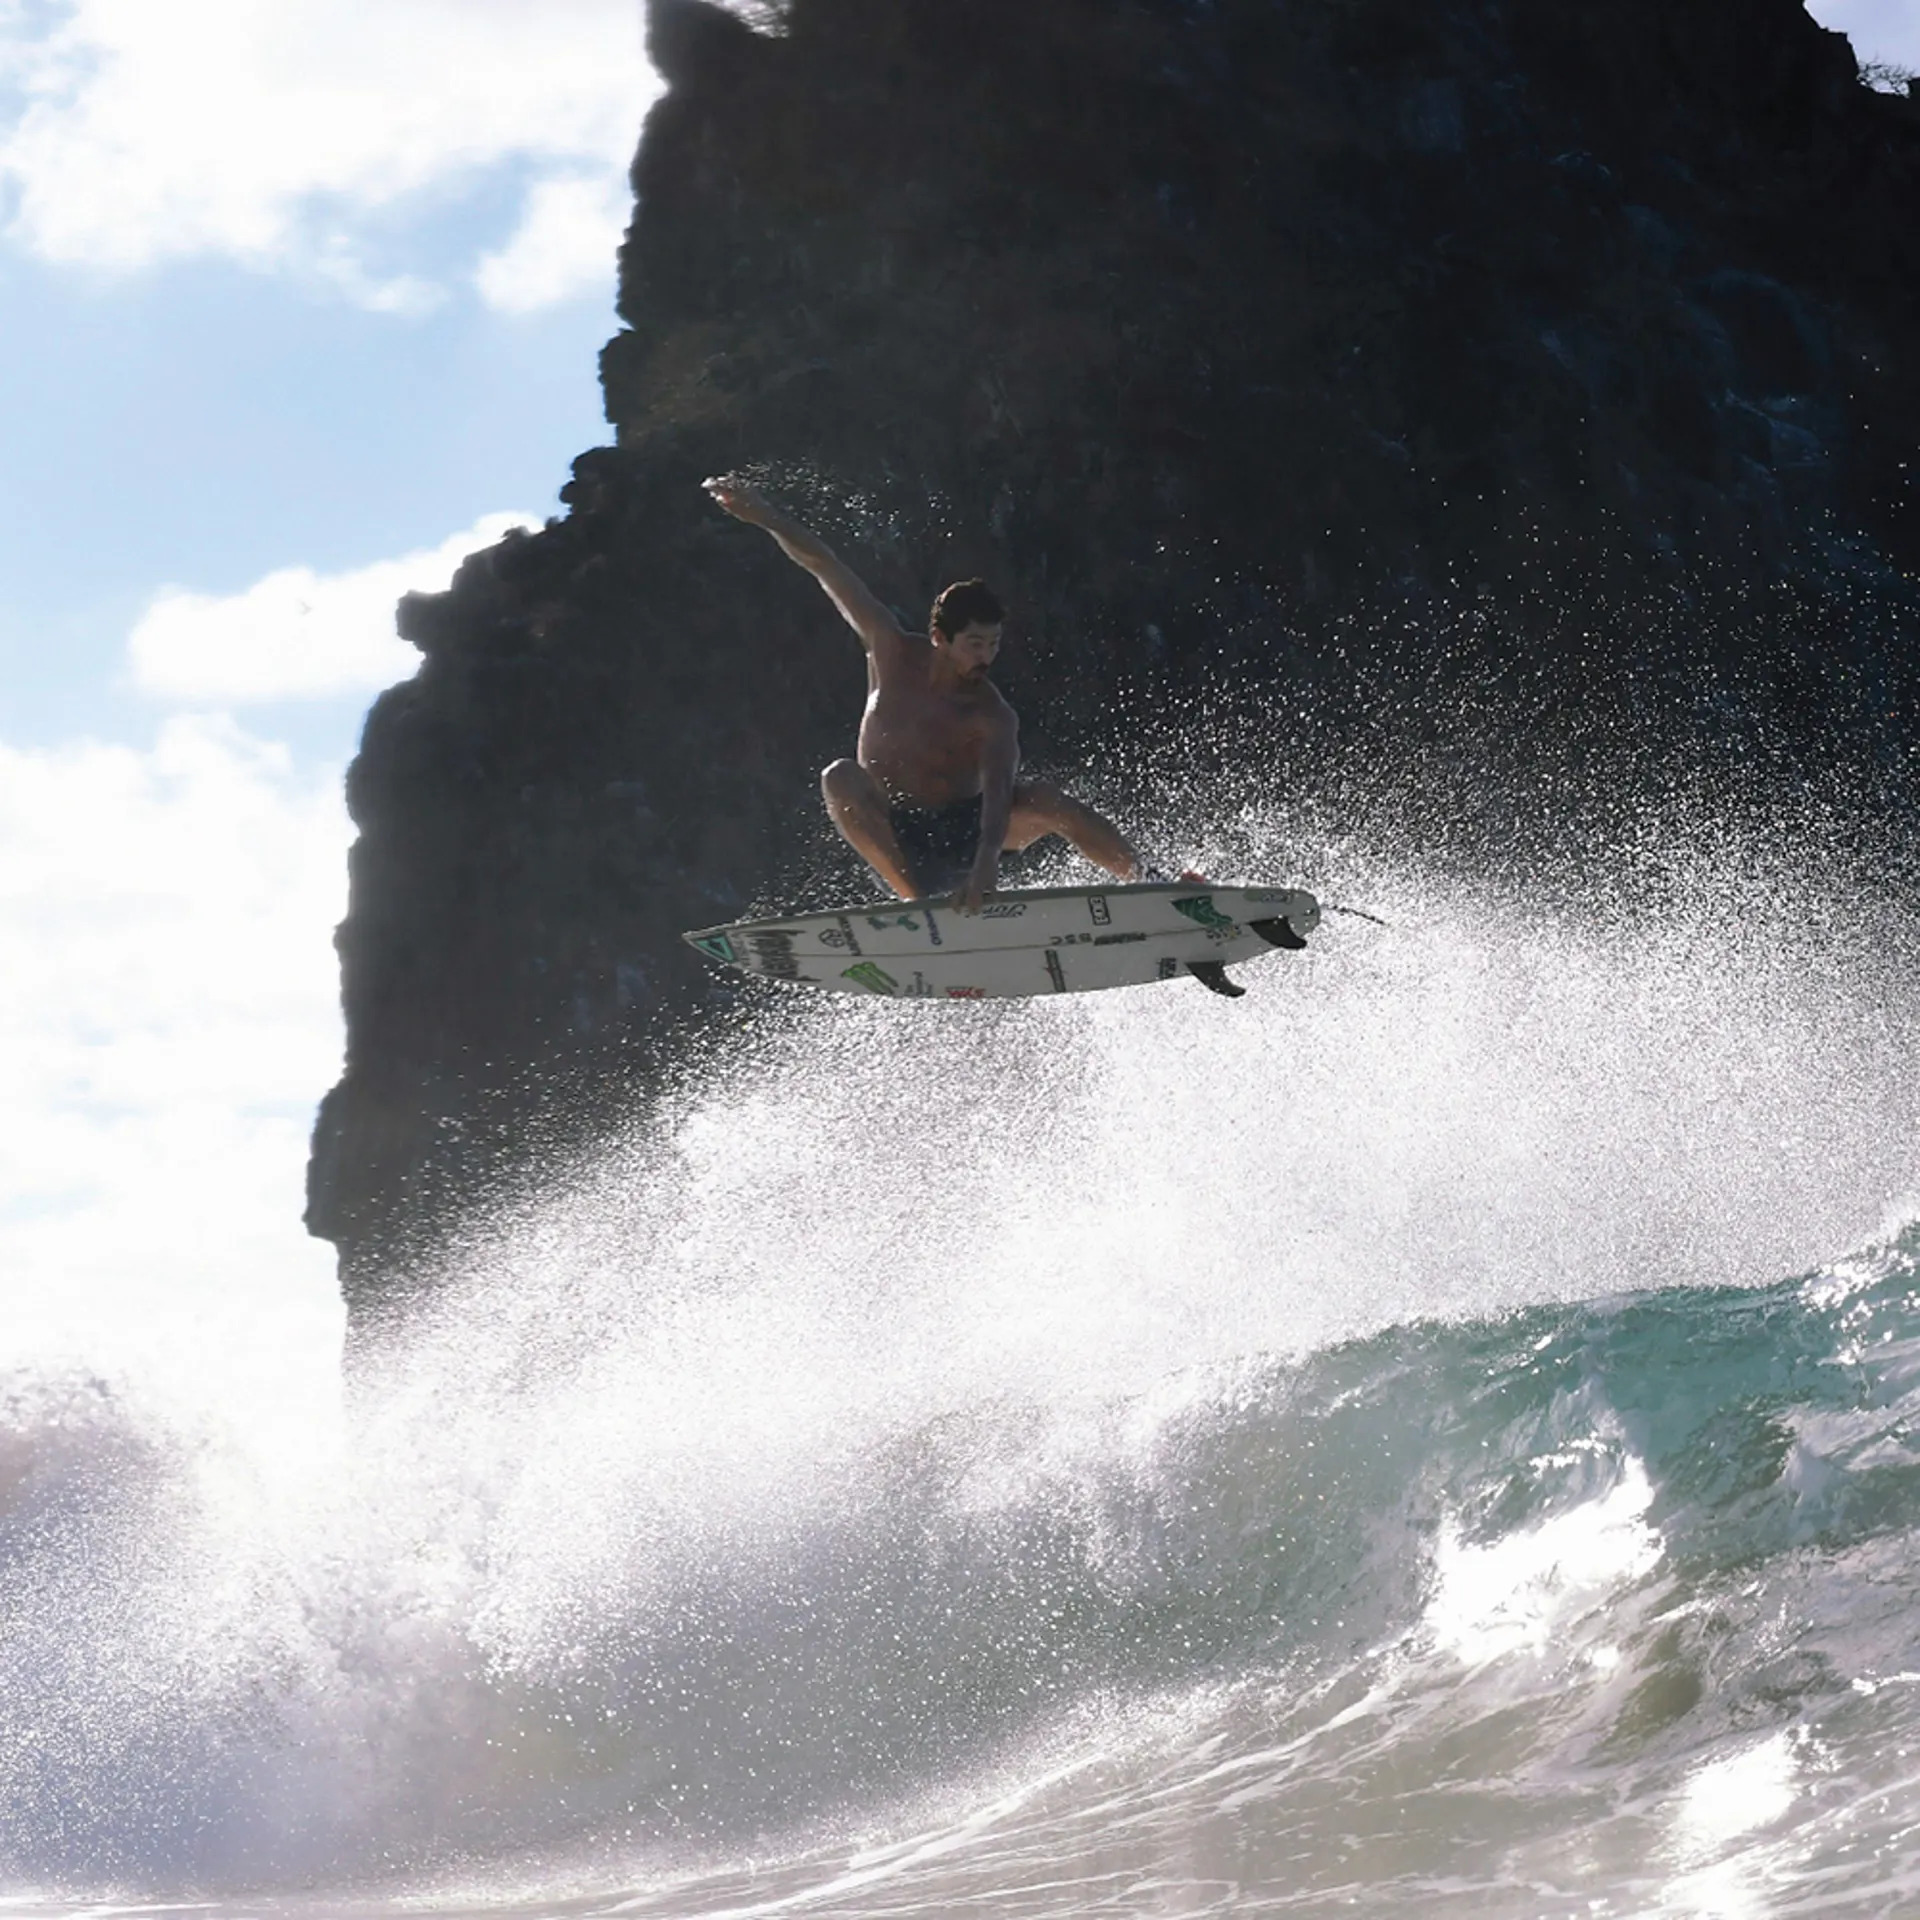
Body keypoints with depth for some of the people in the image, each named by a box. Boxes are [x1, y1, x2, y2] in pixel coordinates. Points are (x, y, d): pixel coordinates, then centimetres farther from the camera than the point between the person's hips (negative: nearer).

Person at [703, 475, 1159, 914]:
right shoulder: (894, 654, -10)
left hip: (964, 830, -2)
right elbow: (826, 568, -9)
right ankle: (919, 899, -33)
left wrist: (987, 859, -52)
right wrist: (766, 517, -15)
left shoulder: (993, 718, -17)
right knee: (840, 778, -31)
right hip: (894, 834, 2)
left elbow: (998, 791, -34)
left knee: (1045, 800, -30)